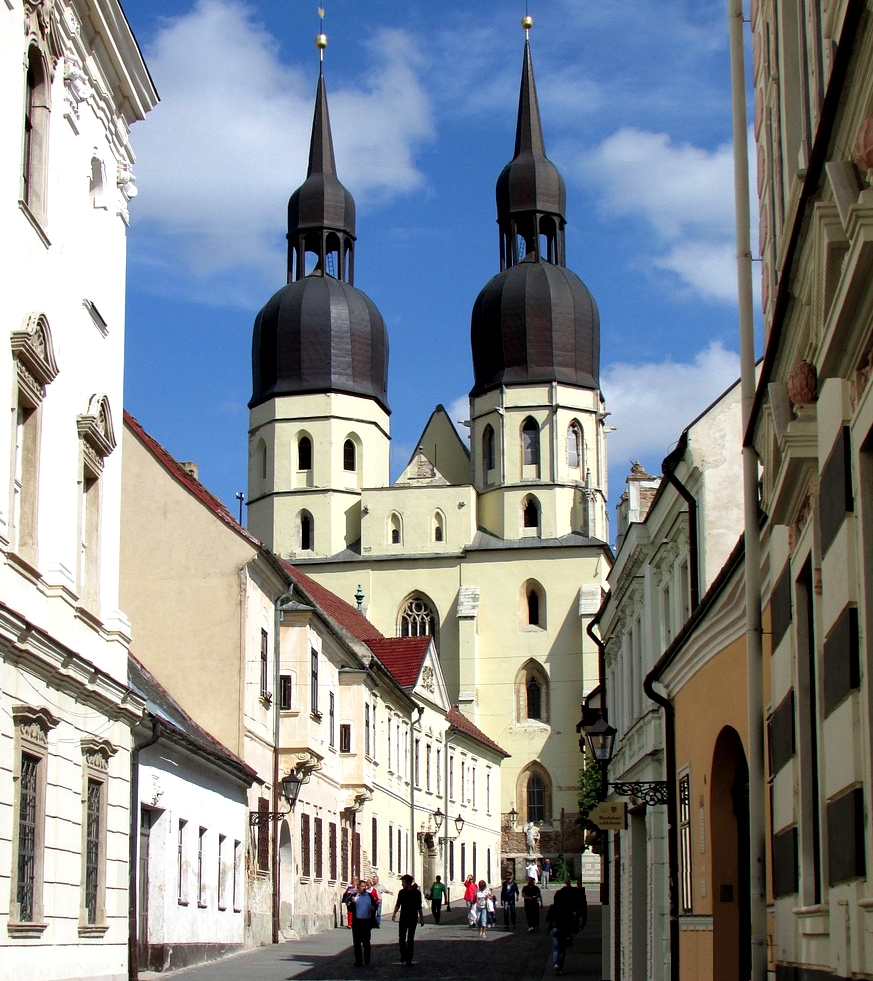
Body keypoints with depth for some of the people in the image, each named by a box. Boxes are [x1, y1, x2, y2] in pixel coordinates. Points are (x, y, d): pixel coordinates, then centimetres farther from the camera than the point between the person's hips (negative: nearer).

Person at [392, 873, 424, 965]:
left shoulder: (416, 892, -2)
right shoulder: (401, 892, 4)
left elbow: (419, 906, 3)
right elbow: (398, 904, 6)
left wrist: (421, 918, 3)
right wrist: (394, 913, -9)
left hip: (412, 918, -2)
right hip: (403, 918, 2)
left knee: (410, 939, 1)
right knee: (401, 938, -1)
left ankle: (409, 959, 5)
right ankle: (403, 957, 12)